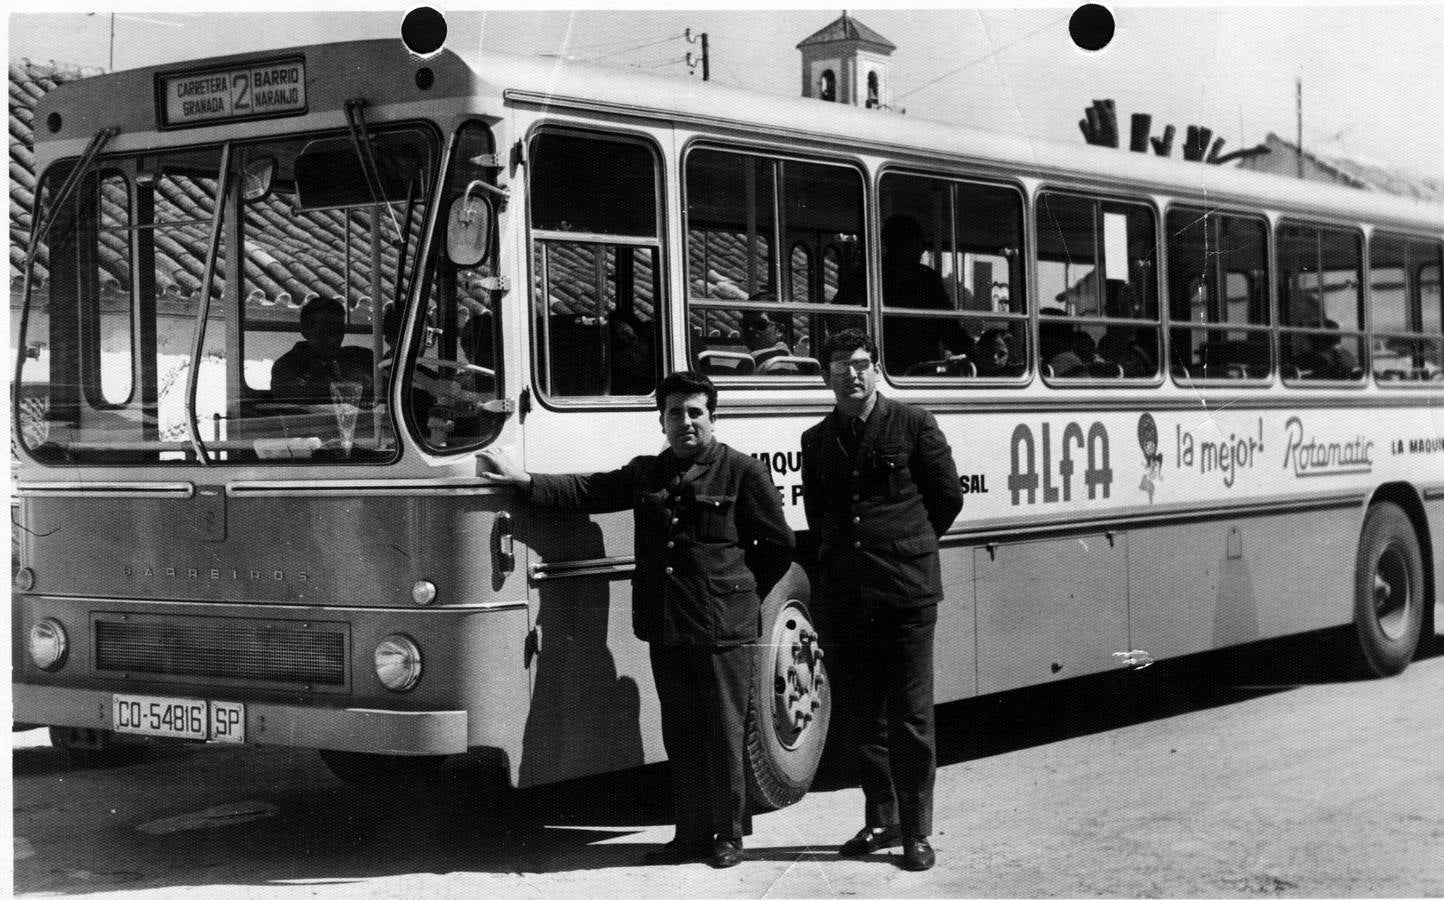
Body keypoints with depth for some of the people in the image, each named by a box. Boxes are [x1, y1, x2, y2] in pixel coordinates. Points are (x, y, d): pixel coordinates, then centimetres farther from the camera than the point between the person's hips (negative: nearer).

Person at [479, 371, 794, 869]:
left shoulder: (742, 472, -2)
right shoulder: (645, 473, 14)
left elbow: (778, 545, 2)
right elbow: (588, 491, 8)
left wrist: (741, 595, 1)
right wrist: (526, 481, -2)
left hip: (725, 631, -5)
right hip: (666, 630, 5)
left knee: (724, 735, 1)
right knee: (681, 736, 10)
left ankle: (729, 835, 11)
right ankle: (692, 833, 18)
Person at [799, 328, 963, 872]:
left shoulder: (913, 426, 0)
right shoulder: (817, 442, 10)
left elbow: (948, 497, 7)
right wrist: (839, 559, 12)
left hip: (908, 590, -4)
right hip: (848, 597, 4)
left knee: (911, 717, -1)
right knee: (865, 716, 10)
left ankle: (916, 831, 5)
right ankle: (881, 820, 21)